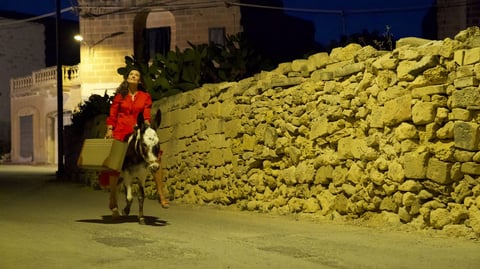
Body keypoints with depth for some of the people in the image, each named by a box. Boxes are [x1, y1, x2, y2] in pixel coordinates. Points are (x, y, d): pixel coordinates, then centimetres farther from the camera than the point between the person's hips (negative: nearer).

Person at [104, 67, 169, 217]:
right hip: (120, 132, 0)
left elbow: (146, 115, 6)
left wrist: (146, 124, -14)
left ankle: (160, 194, -13)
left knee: (156, 156, -19)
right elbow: (112, 115, 9)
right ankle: (113, 201, 7)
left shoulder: (145, 96, 12)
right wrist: (109, 129, -2)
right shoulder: (120, 95, 12)